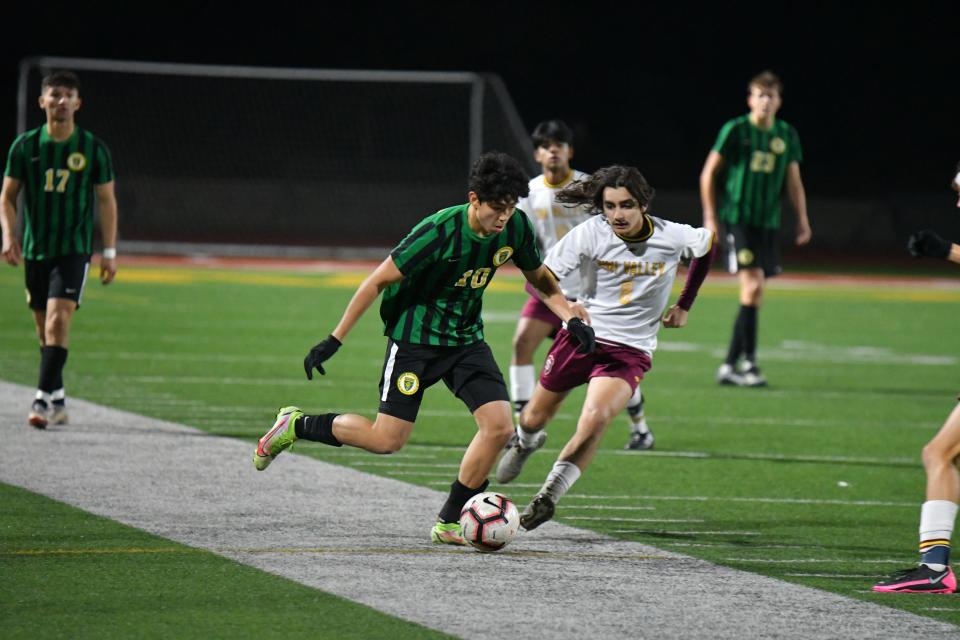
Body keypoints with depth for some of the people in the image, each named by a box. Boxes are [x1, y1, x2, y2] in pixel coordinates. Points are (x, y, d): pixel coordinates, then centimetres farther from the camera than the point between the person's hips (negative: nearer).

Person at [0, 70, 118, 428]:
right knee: (44, 328, 8)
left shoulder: (93, 149, -2)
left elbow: (107, 200, 4)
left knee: (58, 320, -18)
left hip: (74, 250, -3)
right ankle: (58, 401, 20)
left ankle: (44, 398, -21)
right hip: (34, 249, 3)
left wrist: (109, 252, 1)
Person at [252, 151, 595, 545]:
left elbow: (540, 279, 13)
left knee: (499, 426, -12)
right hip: (415, 337, -5)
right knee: (388, 439, -8)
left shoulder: (516, 228, -8)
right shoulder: (440, 231, -25)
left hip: (466, 339, 5)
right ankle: (296, 426, 16)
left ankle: (449, 523, 2)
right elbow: (379, 281, -17)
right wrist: (334, 340, -17)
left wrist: (571, 319, -3)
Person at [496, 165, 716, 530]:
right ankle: (524, 444, 56)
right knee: (535, 418, 18)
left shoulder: (673, 238, -11)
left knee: (594, 421, -28)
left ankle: (548, 497, -18)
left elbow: (709, 244, 13)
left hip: (629, 352, -1)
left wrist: (684, 305, 12)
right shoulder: (590, 233, -15)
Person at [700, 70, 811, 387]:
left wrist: (802, 219, 6)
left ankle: (730, 364, 11)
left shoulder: (787, 135, 8)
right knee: (752, 284, -16)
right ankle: (748, 361, -12)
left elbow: (793, 180, 15)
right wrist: (710, 217, -4)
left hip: (768, 222, 5)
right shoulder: (736, 130, -4)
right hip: (738, 217, -5)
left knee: (754, 289, 4)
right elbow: (709, 173, 0)